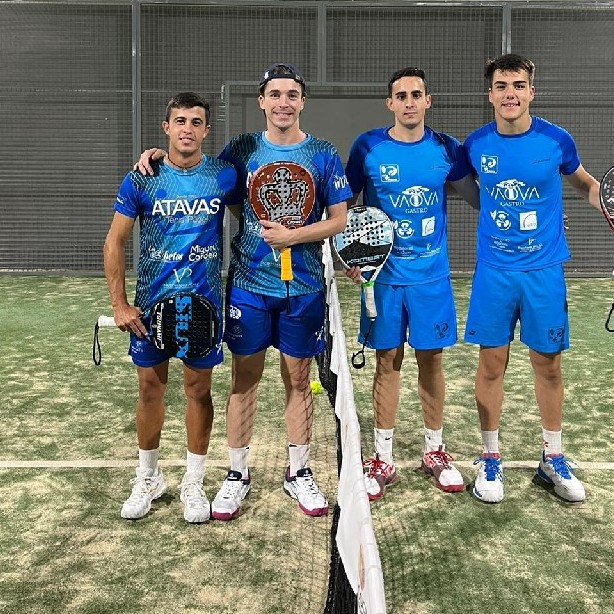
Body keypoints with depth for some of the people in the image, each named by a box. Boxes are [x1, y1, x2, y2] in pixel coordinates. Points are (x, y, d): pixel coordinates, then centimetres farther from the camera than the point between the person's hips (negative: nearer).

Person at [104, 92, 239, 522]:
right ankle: (148, 478, 30)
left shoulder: (224, 176, -3)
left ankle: (194, 482, 24)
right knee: (150, 388, 10)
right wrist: (120, 304, -6)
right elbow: (115, 242, 0)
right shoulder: (141, 180, -4)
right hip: (152, 303, 0)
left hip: (204, 303, 0)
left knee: (199, 389, 7)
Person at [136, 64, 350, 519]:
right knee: (244, 378, 8)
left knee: (298, 379, 10)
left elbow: (338, 220, 0)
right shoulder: (241, 150, 2)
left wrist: (293, 236, -15)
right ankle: (237, 474, 22)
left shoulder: (324, 155, 0)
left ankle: (299, 472, 26)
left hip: (303, 286, 0)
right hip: (248, 282, 0)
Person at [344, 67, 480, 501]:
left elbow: (478, 198, 11)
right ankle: (383, 459, 18)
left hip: (431, 275, 1)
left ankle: (435, 451, 26)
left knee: (431, 359, 9)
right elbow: (344, 205, 5)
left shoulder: (446, 150, 1)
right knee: (388, 362, 5)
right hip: (383, 275, -1)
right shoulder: (367, 148, -3)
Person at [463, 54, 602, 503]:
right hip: (494, 270, 0)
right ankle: (490, 458, 20)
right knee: (492, 363, 4)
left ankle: (552, 458, 26)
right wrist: (496, 214, 6)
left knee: (548, 364, 8)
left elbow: (587, 185, 12)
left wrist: (605, 201, -5)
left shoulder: (556, 140, -4)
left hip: (544, 269, 0)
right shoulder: (476, 144, -2)